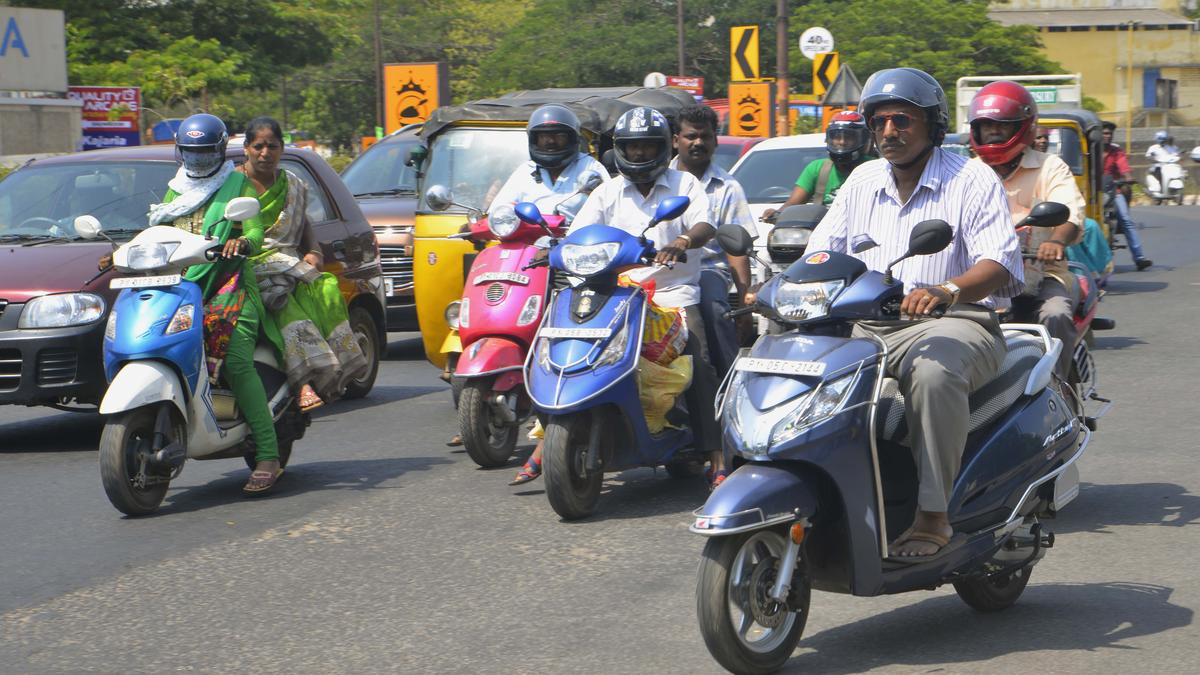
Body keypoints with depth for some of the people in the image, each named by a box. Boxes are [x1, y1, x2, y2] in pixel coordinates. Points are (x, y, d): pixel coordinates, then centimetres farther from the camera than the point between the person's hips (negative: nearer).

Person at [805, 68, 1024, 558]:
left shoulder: (972, 181, 0)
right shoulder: (862, 181, 18)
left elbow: (1000, 263, -13)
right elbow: (821, 249, 16)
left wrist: (945, 291, -35)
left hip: (954, 323, -6)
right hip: (866, 328, 6)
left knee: (935, 370, -40)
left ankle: (934, 516, -35)